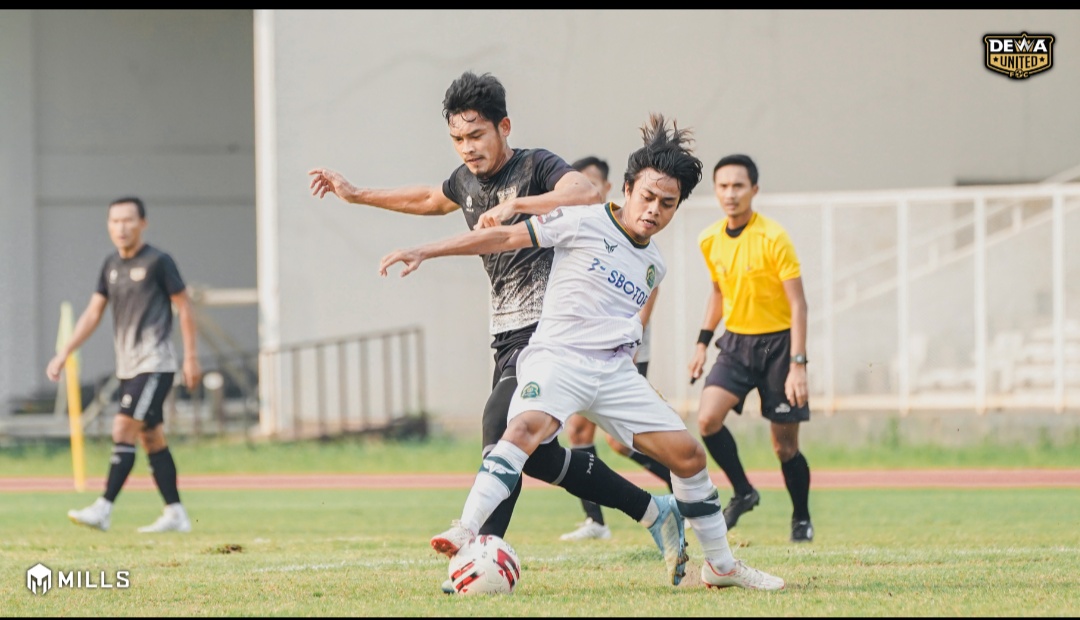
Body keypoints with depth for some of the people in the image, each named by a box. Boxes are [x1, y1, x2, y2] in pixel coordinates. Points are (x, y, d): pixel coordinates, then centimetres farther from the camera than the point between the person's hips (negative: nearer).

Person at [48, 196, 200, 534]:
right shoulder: (111, 265, 12)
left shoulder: (158, 262, -8)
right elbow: (93, 312, 14)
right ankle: (175, 514, 13)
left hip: (155, 363, -7)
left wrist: (191, 357, -7)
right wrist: (64, 353, 7)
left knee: (124, 429, -15)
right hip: (128, 366, 8)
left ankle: (103, 509, -20)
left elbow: (184, 307, -5)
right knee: (151, 438, 8)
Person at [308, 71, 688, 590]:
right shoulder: (467, 181, 14)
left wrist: (516, 204, -38)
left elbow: (587, 194, -30)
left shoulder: (536, 167, -9)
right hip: (507, 333, 9)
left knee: (501, 425, -22)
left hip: (545, 327, -9)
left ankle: (483, 548, -21)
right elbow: (429, 199, 37)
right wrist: (358, 195, 42)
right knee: (533, 453, 2)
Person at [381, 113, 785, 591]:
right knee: (527, 426, -36)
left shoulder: (653, 266, 17)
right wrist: (425, 252, -8)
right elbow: (505, 237, -3)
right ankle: (465, 533, -41)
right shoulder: (585, 224, -1)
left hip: (615, 371, 6)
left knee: (687, 454, 1)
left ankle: (721, 565, 17)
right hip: (557, 356, -6)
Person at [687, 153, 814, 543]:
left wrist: (798, 365, -21)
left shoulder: (773, 238, -16)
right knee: (707, 418, -18)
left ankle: (802, 520, 22)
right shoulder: (709, 241, 2)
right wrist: (703, 342, 15)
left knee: (784, 445, 0)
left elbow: (797, 304, -15)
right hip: (735, 343, 4)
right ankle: (742, 493, 3)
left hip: (777, 343, -4)